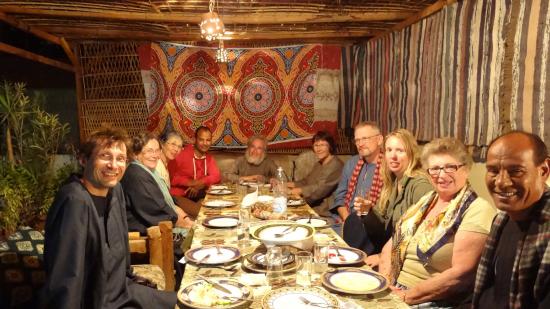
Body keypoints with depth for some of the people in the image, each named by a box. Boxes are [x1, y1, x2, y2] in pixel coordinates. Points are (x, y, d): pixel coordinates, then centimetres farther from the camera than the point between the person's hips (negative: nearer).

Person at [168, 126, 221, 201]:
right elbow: (170, 176, -12)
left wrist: (200, 183, -19)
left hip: (197, 194, 6)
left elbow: (216, 176, -2)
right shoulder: (182, 154, -10)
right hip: (178, 196, -6)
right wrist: (189, 182, -22)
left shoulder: (209, 158, 11)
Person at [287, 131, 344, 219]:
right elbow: (306, 181, 19)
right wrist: (291, 184, 4)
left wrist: (300, 190, -17)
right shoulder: (318, 164, 18)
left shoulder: (336, 165, -12)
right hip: (312, 207, 8)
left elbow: (323, 188, -20)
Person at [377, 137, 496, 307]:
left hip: (434, 302, -5)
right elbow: (392, 245, 10)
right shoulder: (426, 200, 9)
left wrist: (407, 296, -16)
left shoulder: (478, 211, -11)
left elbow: (461, 274, -18)